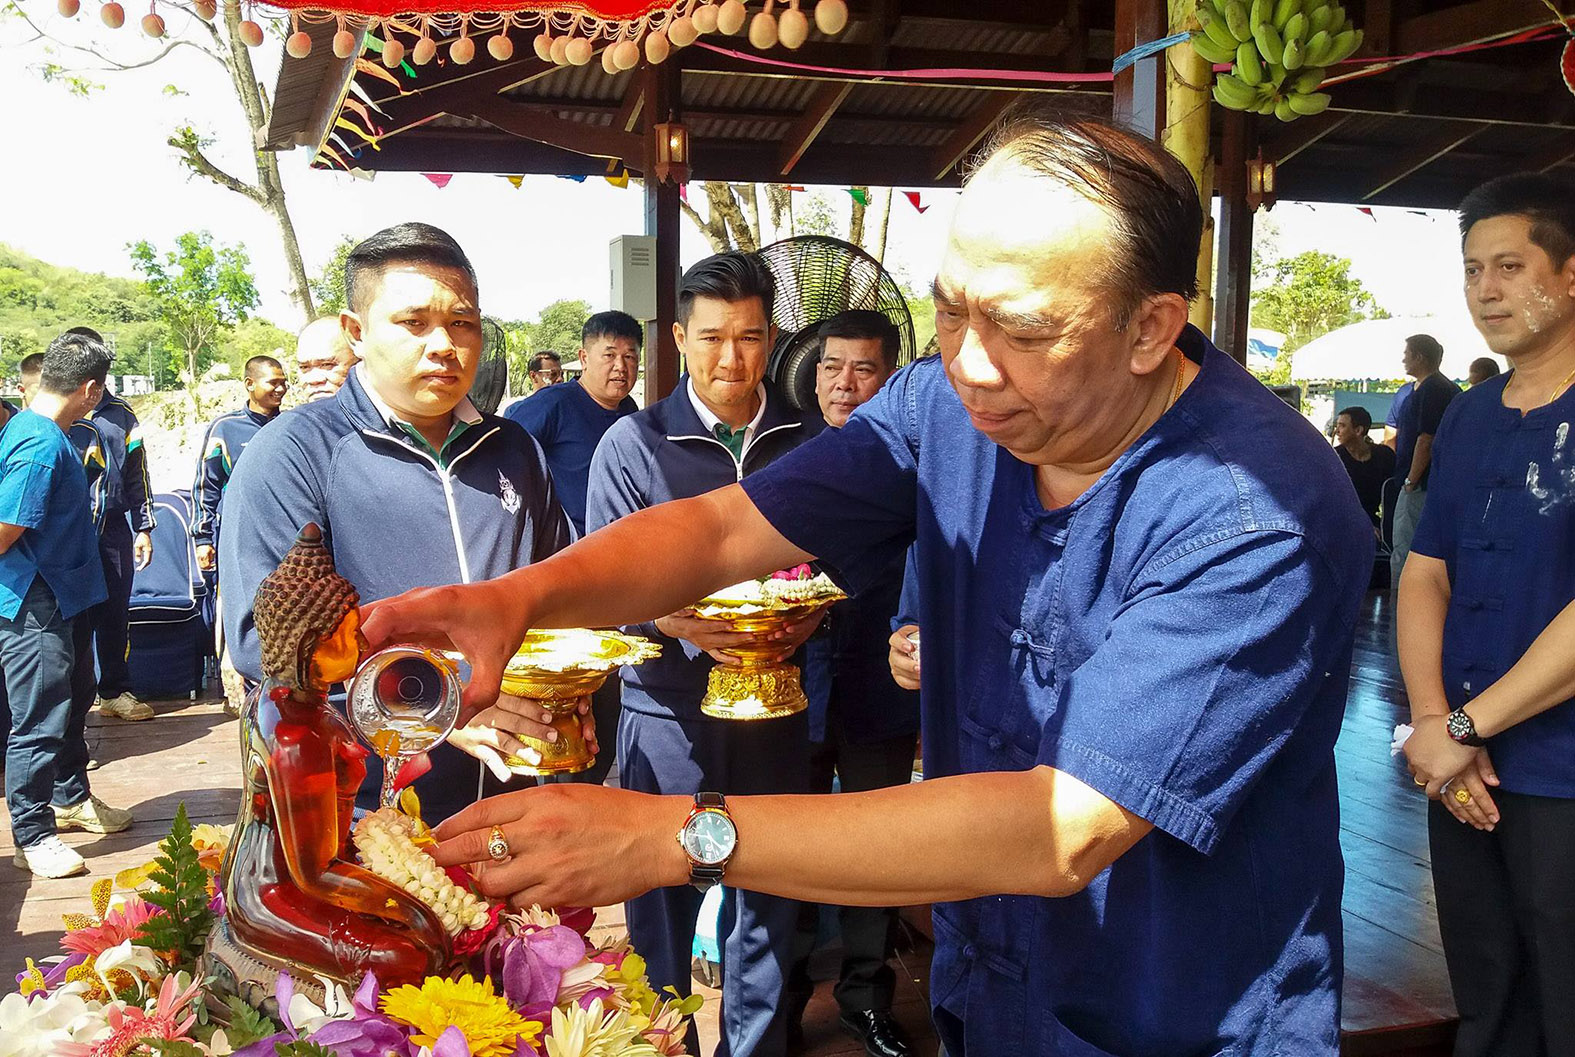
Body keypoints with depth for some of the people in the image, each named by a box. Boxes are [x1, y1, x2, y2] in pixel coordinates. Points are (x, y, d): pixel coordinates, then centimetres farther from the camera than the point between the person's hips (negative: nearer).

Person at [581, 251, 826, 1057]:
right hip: (669, 708, -1)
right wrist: (673, 621, -20)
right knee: (663, 898, 10)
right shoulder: (633, 444, -3)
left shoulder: (806, 443, 3)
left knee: (767, 893, 13)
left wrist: (808, 620, -11)